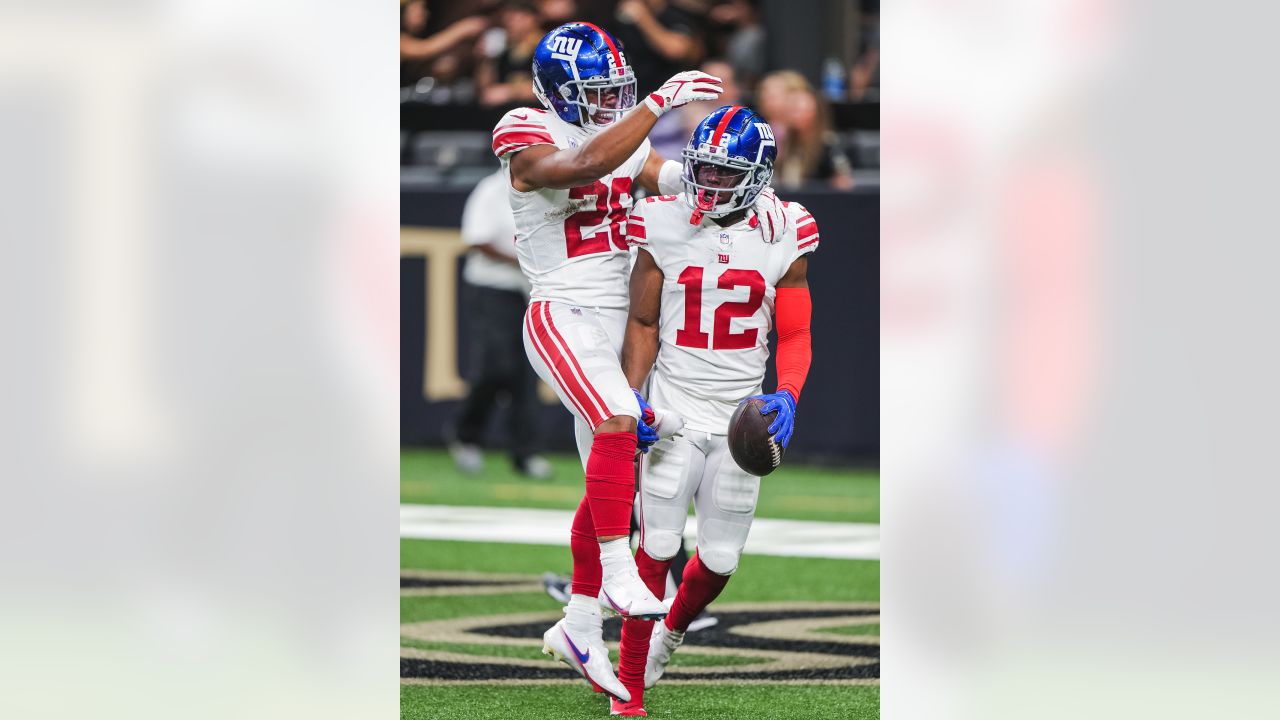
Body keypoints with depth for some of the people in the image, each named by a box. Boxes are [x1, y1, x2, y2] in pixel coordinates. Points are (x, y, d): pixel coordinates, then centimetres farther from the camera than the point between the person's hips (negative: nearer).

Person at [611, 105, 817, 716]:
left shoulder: (782, 239, -3)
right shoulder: (665, 227, -4)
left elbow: (795, 336, 3)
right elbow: (643, 324, 3)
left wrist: (787, 396, -16)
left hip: (741, 413, 2)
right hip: (675, 407, -2)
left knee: (720, 559, 5)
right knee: (657, 547, -7)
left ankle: (672, 629, 39)